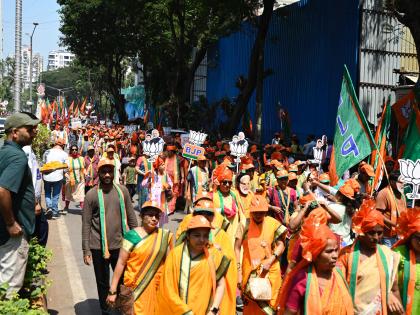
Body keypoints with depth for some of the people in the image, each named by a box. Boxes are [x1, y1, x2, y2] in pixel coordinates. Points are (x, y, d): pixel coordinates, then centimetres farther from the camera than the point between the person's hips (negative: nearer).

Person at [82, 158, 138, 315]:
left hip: (120, 245, 2)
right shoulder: (91, 194, -6)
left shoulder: (122, 191, 2)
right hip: (99, 247, -2)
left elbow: (131, 217, 7)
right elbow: (86, 224, -5)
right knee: (103, 283, 12)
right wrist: (86, 250, -7)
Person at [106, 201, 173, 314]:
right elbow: (121, 263, -9)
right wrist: (112, 291, -10)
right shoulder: (132, 235, -9)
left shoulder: (164, 236, -1)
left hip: (156, 287, 3)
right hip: (135, 287, -3)